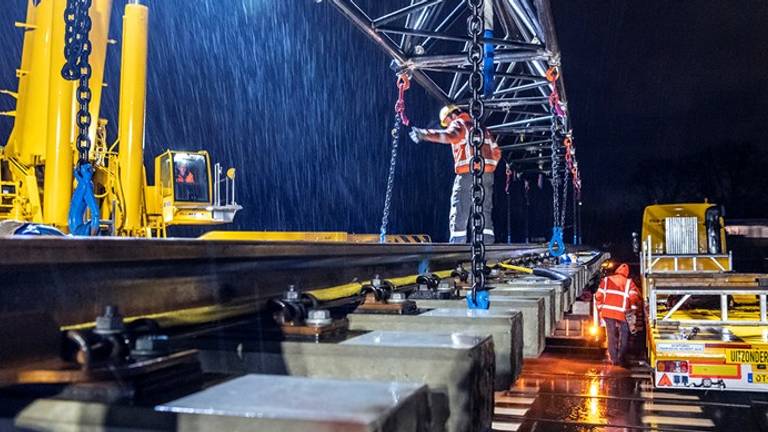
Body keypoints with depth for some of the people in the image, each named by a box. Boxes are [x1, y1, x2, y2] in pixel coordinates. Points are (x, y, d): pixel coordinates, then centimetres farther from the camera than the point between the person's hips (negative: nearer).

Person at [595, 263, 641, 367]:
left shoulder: (606, 280, 7)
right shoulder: (629, 282, 2)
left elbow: (598, 295, 3)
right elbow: (634, 297, -8)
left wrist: (600, 309, 12)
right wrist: (633, 309, 4)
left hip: (607, 312, 2)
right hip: (621, 313, -2)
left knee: (611, 336, 10)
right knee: (624, 336, 9)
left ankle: (614, 359, 10)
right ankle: (621, 359, 5)